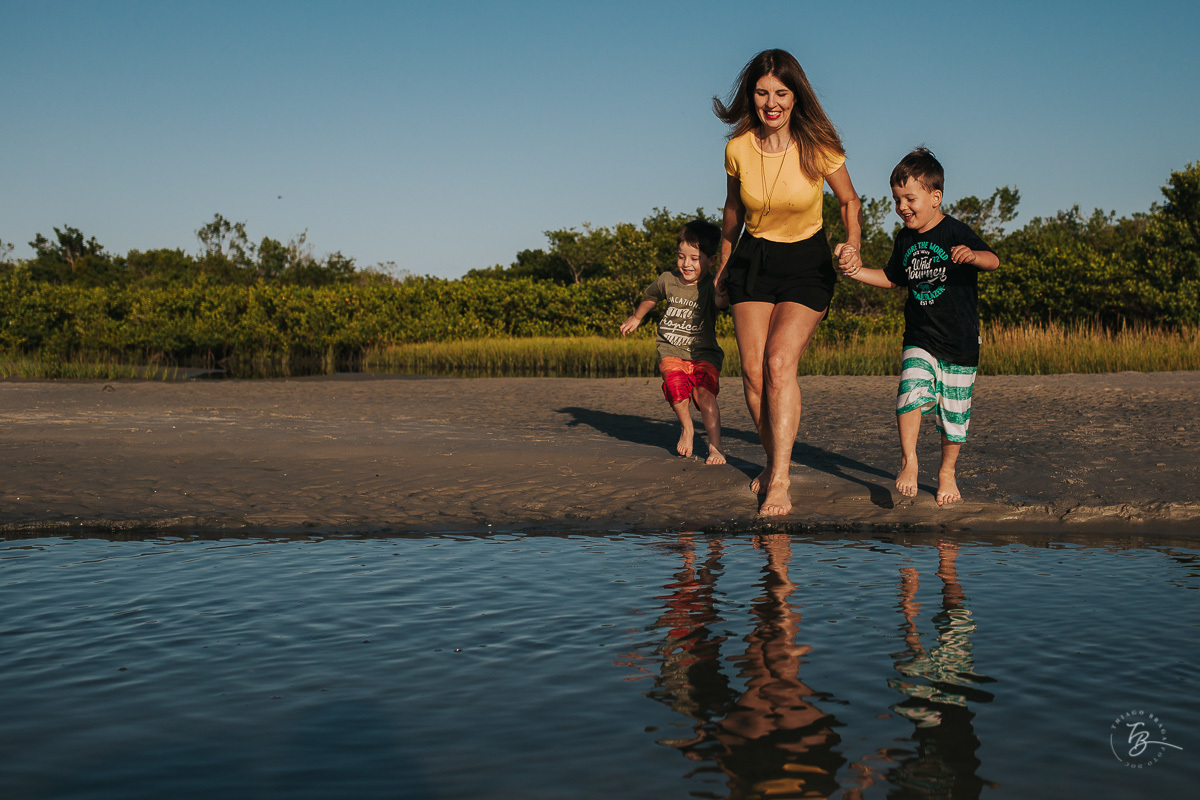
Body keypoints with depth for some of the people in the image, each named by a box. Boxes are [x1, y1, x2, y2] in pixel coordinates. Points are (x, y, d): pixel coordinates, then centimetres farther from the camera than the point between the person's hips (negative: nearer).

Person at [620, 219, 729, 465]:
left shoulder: (711, 286, -14)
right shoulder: (667, 280, -1)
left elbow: (722, 300, -38)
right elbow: (650, 296, 22)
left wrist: (723, 299, -62)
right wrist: (636, 318, 35)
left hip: (704, 353, -2)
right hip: (671, 351, 3)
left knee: (704, 392, -24)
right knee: (676, 386, -24)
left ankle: (715, 446, -14)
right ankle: (687, 429, 4)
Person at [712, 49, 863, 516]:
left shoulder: (817, 147, -14)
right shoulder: (738, 149, -8)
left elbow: (849, 201, 2)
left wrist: (853, 243, -17)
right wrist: (724, 264, 21)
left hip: (807, 263, -3)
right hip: (753, 261, 3)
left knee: (780, 363, -19)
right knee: (753, 371, -4)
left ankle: (780, 482, -17)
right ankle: (776, 461, 19)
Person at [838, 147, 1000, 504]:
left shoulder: (956, 233, -10)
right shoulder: (905, 240, 6)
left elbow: (993, 260, -22)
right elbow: (892, 278, 21)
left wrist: (972, 255, -44)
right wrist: (856, 271, 7)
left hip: (959, 342, -3)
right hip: (919, 340, 3)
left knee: (953, 413, 6)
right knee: (912, 391, -22)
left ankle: (947, 472, 26)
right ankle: (908, 461, -8)